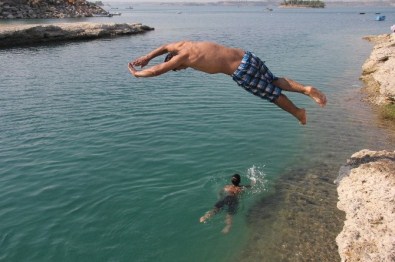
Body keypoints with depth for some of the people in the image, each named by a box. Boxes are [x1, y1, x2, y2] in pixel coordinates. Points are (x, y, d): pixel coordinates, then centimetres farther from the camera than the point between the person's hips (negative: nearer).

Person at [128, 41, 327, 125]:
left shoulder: (183, 56, -6)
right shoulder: (186, 44, 16)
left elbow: (158, 70, -1)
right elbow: (166, 47, 34)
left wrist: (136, 73, 14)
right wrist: (147, 57, 37)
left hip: (242, 72, -7)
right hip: (248, 57, 7)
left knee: (272, 93, 9)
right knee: (275, 82, 19)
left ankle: (298, 112, 22)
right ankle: (306, 89, 8)